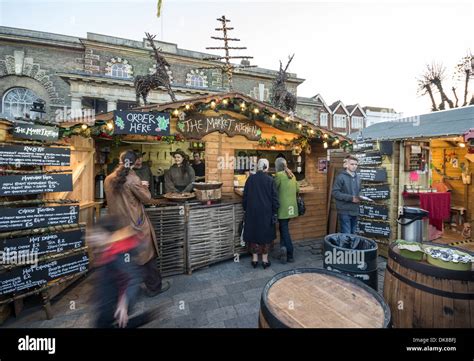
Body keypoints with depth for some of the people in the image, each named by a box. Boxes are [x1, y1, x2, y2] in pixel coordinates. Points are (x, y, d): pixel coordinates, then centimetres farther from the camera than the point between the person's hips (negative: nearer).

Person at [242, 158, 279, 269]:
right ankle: (265, 260, 19)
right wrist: (275, 213, 2)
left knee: (253, 233, 12)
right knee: (266, 235, 11)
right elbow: (274, 198, -6)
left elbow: (245, 196, 2)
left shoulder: (250, 178, -3)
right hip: (266, 212, -1)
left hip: (252, 212, 2)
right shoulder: (270, 180, -8)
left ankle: (255, 259, 20)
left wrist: (246, 209, 12)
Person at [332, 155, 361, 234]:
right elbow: (335, 192, -15)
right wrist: (350, 198, -19)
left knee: (353, 234, 17)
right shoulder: (341, 177, -11)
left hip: (355, 210, 7)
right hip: (344, 211, -7)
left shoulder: (358, 177, 10)